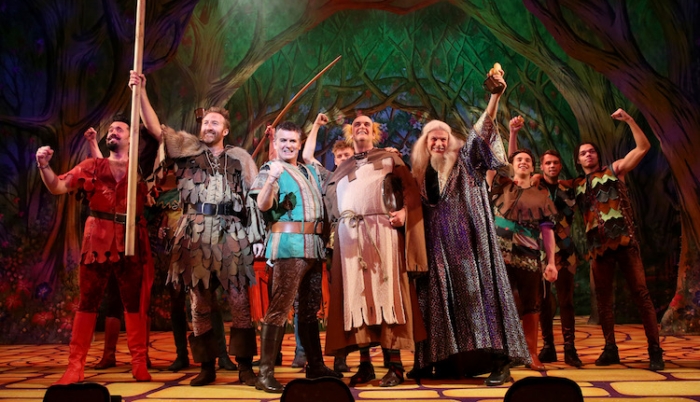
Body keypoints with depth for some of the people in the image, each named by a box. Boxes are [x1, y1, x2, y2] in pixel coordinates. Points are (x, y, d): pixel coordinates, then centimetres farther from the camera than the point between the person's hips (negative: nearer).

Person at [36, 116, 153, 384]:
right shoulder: (92, 166, 12)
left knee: (134, 302, 4)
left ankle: (139, 362, 11)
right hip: (97, 240, 0)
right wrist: (44, 165, -13)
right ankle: (76, 365, 6)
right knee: (88, 302, 2)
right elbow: (58, 187, 4)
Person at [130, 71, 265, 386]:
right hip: (195, 236, 1)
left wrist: (258, 236, 1)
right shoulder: (187, 148, 14)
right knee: (200, 303, 5)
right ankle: (207, 366, 15)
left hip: (232, 236, -1)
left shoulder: (240, 157, 11)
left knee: (239, 302, -2)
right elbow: (155, 127, 6)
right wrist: (141, 92, -3)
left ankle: (245, 366, 6)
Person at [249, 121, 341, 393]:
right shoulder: (271, 169, -1)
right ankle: (265, 373, -7)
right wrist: (270, 181, -34)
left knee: (310, 308, 14)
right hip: (289, 245, -7)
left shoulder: (309, 171, 20)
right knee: (279, 308, -10)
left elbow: (320, 205, 28)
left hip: (314, 245, 7)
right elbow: (263, 205, -17)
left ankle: (315, 366, 24)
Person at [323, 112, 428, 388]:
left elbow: (411, 188, 4)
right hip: (349, 234, 3)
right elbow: (329, 198, 20)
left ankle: (395, 365, -7)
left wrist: (404, 211, -13)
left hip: (382, 229, -3)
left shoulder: (390, 158, 14)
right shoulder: (342, 168, 24)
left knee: (386, 290, -9)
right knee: (355, 293, -1)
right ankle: (365, 364, 4)